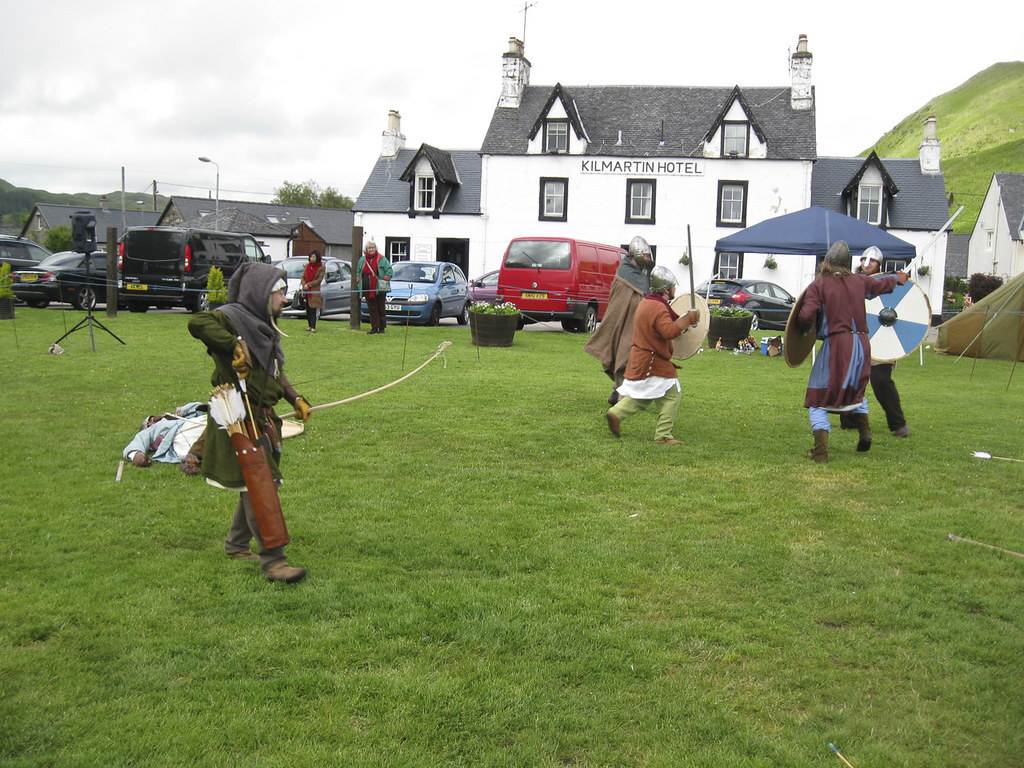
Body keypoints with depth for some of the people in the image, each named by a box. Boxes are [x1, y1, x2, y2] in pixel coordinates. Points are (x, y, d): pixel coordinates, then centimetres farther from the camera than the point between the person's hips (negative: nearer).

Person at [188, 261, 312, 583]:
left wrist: (295, 398, 18)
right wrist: (234, 345, -34)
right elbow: (197, 323, -32)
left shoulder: (265, 327, 17)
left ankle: (236, 544, 33)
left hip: (263, 418, 10)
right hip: (240, 419, -10)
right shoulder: (232, 316, -12)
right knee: (259, 487, -10)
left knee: (258, 484, 16)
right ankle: (272, 559, -7)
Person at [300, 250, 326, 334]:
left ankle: (313, 327, -17)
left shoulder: (321, 267, -2)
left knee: (313, 309, -12)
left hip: (314, 291, -5)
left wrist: (308, 285, -12)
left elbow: (319, 280, -8)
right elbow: (303, 277, 13)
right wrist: (303, 285, -6)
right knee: (308, 309, 7)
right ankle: (310, 326, 14)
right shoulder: (307, 266, 13)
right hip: (306, 291, 5)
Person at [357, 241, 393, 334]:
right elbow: (358, 271, 23)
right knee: (372, 309, 3)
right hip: (367, 289, 3)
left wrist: (385, 279, -11)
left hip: (379, 289, -3)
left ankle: (382, 327, 10)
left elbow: (389, 270, 1)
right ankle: (374, 327, 8)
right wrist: (359, 281, 10)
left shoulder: (381, 259, 1)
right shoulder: (362, 259, 12)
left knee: (381, 309, 2)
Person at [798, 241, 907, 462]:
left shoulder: (818, 285, -5)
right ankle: (864, 431, 22)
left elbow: (806, 316, -15)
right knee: (856, 388, 32)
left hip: (835, 344, -5)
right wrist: (897, 278, 53)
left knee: (818, 400, 0)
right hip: (861, 343, 5)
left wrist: (806, 329, 8)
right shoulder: (859, 281, 10)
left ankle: (821, 450, -11)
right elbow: (880, 285, 31)